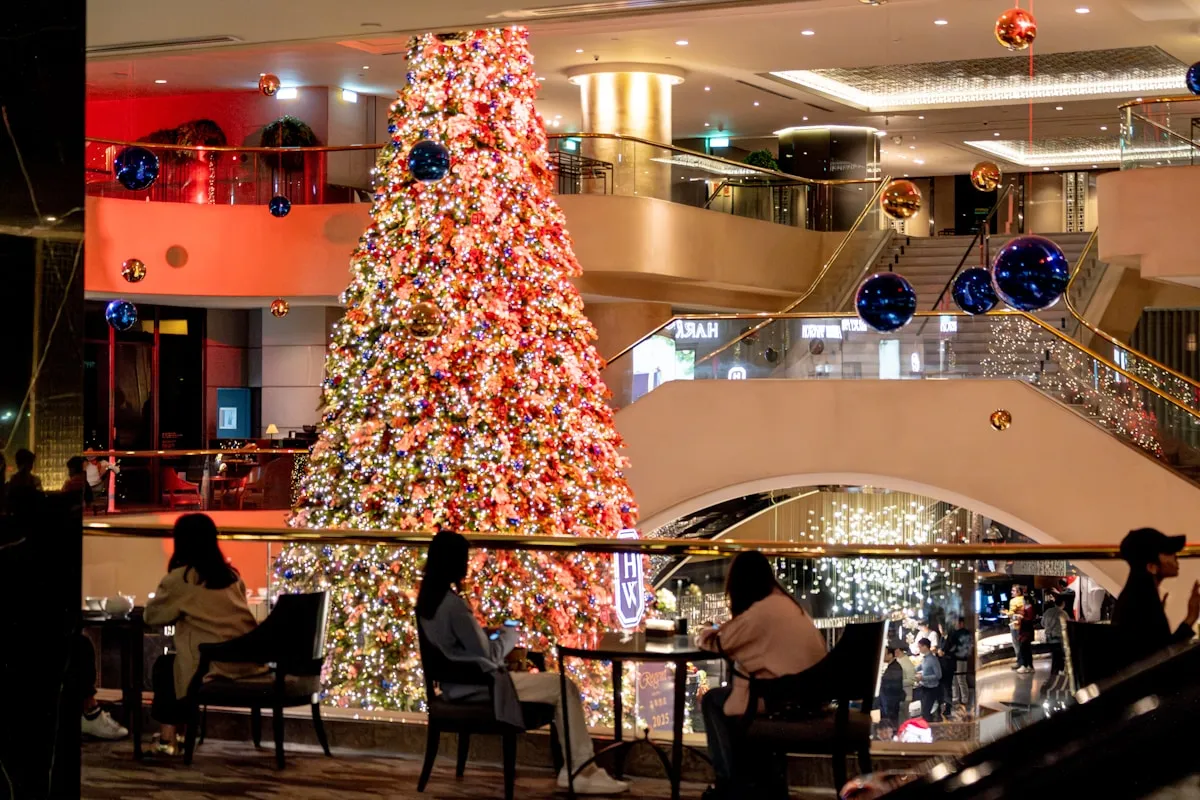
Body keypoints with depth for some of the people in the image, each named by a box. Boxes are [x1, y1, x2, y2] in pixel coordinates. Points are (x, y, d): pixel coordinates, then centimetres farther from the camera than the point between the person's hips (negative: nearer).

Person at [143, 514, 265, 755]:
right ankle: (176, 733, 29)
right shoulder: (231, 575, 15)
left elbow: (151, 615, 8)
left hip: (213, 666, -6)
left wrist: (176, 612, 26)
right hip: (248, 662, 6)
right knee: (175, 662, 30)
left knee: (164, 667, 23)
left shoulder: (180, 578, -2)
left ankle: (168, 737, 20)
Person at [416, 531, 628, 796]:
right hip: (475, 686, -10)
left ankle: (574, 768, 10)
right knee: (565, 687, -6)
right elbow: (488, 655, -18)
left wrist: (494, 637, 6)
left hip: (458, 682, 10)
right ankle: (582, 769, 1)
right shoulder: (453, 604, -24)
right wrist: (509, 635, 0)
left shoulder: (427, 598, 5)